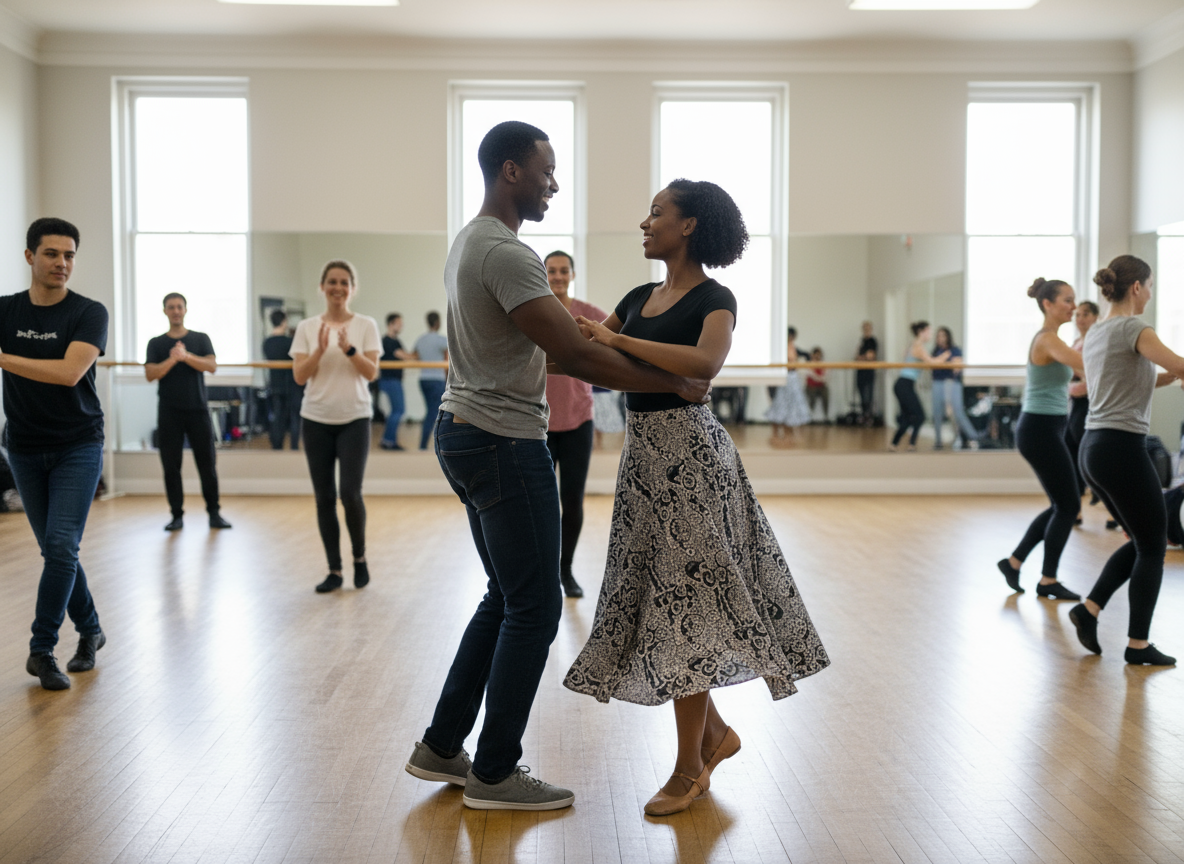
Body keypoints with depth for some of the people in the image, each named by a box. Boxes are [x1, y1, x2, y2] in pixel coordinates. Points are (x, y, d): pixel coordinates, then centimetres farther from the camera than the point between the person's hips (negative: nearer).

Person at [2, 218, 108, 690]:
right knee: (56, 550, 10)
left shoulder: (88, 313, -8)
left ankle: (41, 649, 1)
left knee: (61, 546, -10)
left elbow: (70, 371, -23)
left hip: (77, 447, -3)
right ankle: (89, 631, 27)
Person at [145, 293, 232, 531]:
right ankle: (177, 515, 8)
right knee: (171, 466, 1)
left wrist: (186, 356, -19)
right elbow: (150, 374, -4)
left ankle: (214, 512, 9)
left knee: (207, 464, 0)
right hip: (169, 412, 1)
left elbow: (212, 366, -6)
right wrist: (171, 360, -19)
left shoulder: (200, 339, 8)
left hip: (198, 410, 0)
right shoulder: (156, 343, 8)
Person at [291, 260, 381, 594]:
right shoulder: (307, 327, 4)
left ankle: (360, 557, 14)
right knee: (324, 498, 4)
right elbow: (299, 376, -4)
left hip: (354, 420, -2)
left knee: (350, 494, -12)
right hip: (316, 421, 2)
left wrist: (349, 348, -23)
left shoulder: (366, 325, 1)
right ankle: (334, 571, 14)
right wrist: (320, 349, -19)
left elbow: (371, 373, -7)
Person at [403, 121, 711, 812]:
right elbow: (573, 354, -23)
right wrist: (676, 384, -15)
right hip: (504, 444, -11)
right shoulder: (507, 253, -18)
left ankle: (442, 747, 26)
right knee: (534, 607, -1)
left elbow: (551, 350, 19)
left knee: (507, 598, 19)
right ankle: (495, 773, 11)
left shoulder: (470, 244, 16)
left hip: (464, 434, 11)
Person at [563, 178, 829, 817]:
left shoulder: (714, 300, -8)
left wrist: (616, 338, -30)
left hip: (689, 453, -8)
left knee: (682, 603, -3)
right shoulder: (639, 297, 14)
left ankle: (690, 769, 11)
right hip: (643, 452, 8)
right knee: (650, 596, 12)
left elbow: (705, 363, -29)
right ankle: (715, 732, 30)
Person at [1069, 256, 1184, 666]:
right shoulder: (1133, 329, -12)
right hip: (1123, 450, -9)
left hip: (1093, 448, 9)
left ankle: (1090, 608, 11)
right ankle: (1138, 645, 11)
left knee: (1141, 541, 20)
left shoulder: (1095, 332, 15)